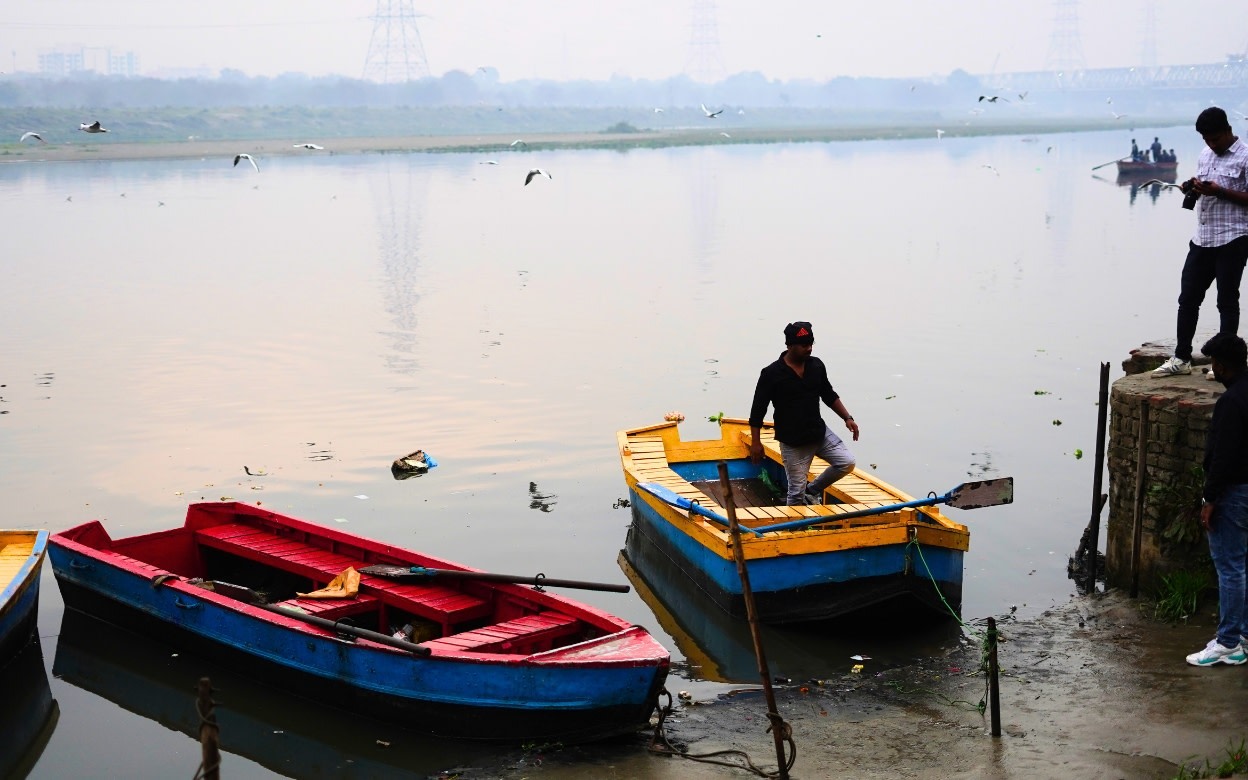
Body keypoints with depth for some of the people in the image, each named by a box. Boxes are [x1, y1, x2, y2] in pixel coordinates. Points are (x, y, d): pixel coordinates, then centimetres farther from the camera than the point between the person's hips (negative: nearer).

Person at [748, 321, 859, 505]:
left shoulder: (817, 365, 1)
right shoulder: (771, 374, -14)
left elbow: (829, 396, 16)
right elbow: (757, 410, -9)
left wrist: (847, 418, 6)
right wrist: (756, 442, -11)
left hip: (820, 432, 5)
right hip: (792, 442, -5)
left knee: (847, 463, -4)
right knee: (796, 492, -1)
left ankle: (811, 491, 15)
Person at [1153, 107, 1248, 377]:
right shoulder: (1205, 155, 14)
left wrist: (1220, 192, -21)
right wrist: (1192, 188, 0)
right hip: (1202, 238, 7)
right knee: (1188, 297, 7)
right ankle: (1181, 358, 13)